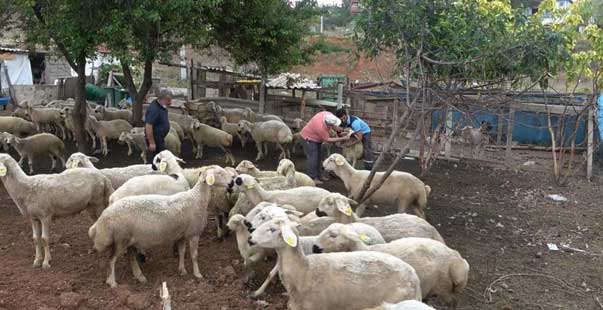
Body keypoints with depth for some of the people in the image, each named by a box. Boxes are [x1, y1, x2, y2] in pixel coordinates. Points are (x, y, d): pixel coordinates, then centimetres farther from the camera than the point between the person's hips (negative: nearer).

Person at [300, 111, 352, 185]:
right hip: (309, 138, -9)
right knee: (312, 158, -10)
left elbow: (334, 127, 0)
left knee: (318, 157, 15)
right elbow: (328, 140, -27)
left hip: (317, 138, 9)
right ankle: (312, 178, -4)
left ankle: (318, 175, 24)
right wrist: (343, 138, -27)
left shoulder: (329, 115, -22)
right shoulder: (320, 127, -41)